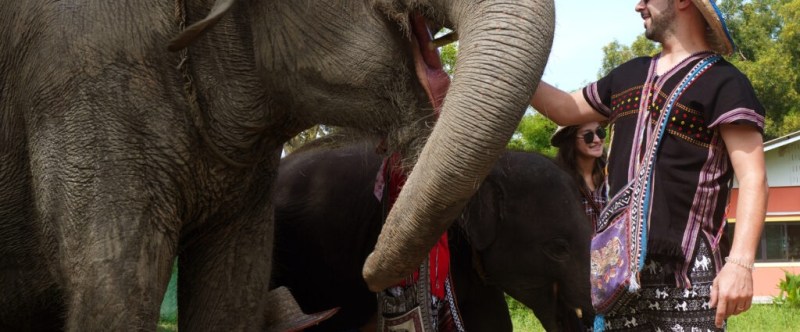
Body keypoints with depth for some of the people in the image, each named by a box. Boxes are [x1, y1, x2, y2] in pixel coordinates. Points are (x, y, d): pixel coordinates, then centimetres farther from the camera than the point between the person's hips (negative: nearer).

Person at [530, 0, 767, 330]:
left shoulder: (723, 83, -4)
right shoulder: (629, 75, 19)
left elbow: (752, 179, -11)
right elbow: (567, 109, 33)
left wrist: (740, 263, -23)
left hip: (687, 271, -7)